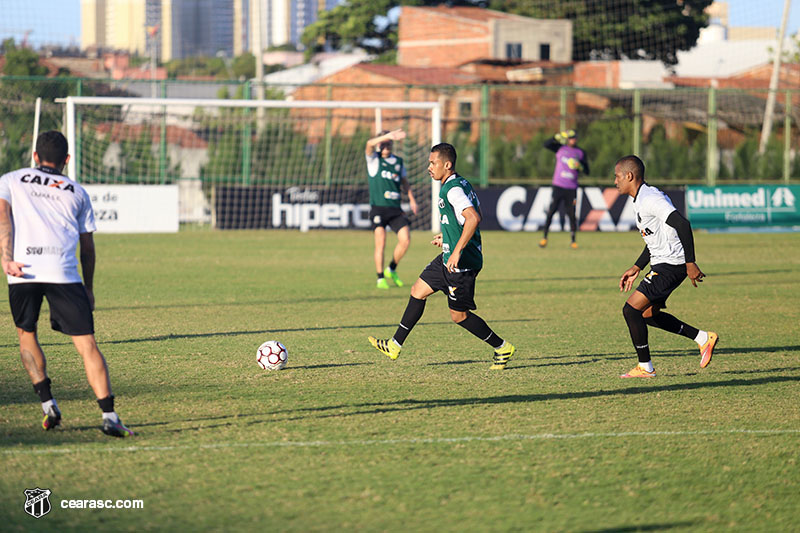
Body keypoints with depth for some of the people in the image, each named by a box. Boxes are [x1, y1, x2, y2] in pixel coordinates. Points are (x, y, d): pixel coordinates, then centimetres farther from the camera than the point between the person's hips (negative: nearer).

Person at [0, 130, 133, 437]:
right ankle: (109, 415, -12)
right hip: (64, 273, 0)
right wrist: (88, 288, 32)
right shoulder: (77, 192, 24)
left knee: (26, 335, 22)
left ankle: (47, 403, 9)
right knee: (87, 344, -1)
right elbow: (87, 246, 23)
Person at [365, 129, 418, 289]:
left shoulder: (398, 161, 14)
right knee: (380, 243, -10)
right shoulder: (374, 159, 1)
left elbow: (404, 182, 27)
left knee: (405, 240, -8)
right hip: (378, 208, -4)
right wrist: (389, 136, -32)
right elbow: (370, 144, -20)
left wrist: (412, 199, 19)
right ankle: (381, 278, 2)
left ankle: (392, 270, 15)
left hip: (395, 209, 4)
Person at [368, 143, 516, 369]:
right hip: (449, 258, 10)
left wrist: (457, 251, -31)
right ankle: (395, 346, 17)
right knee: (418, 291, 12)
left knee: (459, 315, 0)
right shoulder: (462, 184, 10)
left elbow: (474, 218, -32)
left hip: (461, 263, -10)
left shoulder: (453, 190, -20)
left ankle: (502, 348, 13)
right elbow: (476, 213, 22)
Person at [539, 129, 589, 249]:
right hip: (558, 185, -1)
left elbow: (587, 171, 9)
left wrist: (579, 166, -12)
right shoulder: (560, 148, 5)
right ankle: (545, 237, 0)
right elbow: (546, 144, -12)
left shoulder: (581, 153, 9)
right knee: (551, 211, -7)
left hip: (572, 188, 1)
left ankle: (573, 240, 10)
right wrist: (558, 137, -25)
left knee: (572, 214, 1)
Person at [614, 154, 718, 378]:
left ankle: (645, 368, -2)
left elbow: (682, 224, -27)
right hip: (662, 264, 11)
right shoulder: (641, 200, 15)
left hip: (670, 266, -11)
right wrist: (636, 268, 24)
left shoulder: (650, 200, -19)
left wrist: (690, 263, -28)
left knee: (631, 309, -11)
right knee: (648, 314, 18)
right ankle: (703, 338, 21)